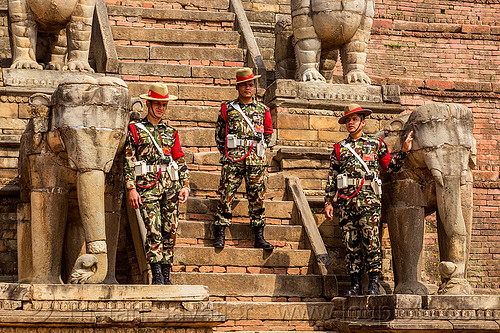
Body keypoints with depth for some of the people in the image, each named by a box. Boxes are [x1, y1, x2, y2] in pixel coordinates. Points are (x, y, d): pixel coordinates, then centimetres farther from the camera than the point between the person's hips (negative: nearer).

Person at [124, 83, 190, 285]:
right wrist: (131, 188, -8)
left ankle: (166, 276, 8)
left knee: (170, 231, 2)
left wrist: (185, 185, 8)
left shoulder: (171, 132, 18)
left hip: (171, 185, 4)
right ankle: (157, 276, -12)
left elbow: (180, 161, 19)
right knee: (153, 230, -14)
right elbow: (128, 161, 1)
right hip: (147, 186, -4)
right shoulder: (135, 129, 6)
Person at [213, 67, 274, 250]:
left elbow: (268, 133, 22)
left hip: (256, 160, 2)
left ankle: (259, 237, 8)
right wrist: (226, 152, 6)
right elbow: (219, 133, 13)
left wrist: (259, 150, 13)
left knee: (257, 197, 3)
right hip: (233, 159, -2)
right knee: (226, 195, -6)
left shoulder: (262, 110, 12)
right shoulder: (227, 108, 8)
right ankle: (220, 235, -1)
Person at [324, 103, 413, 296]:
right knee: (351, 243, 2)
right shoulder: (339, 148, 18)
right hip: (346, 199, 3)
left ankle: (374, 283, -3)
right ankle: (355, 283, 6)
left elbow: (390, 166, 13)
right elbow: (332, 177, 16)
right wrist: (328, 202, 10)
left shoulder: (376, 144, 13)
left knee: (371, 241, -8)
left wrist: (404, 151, 2)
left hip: (369, 198, -2)